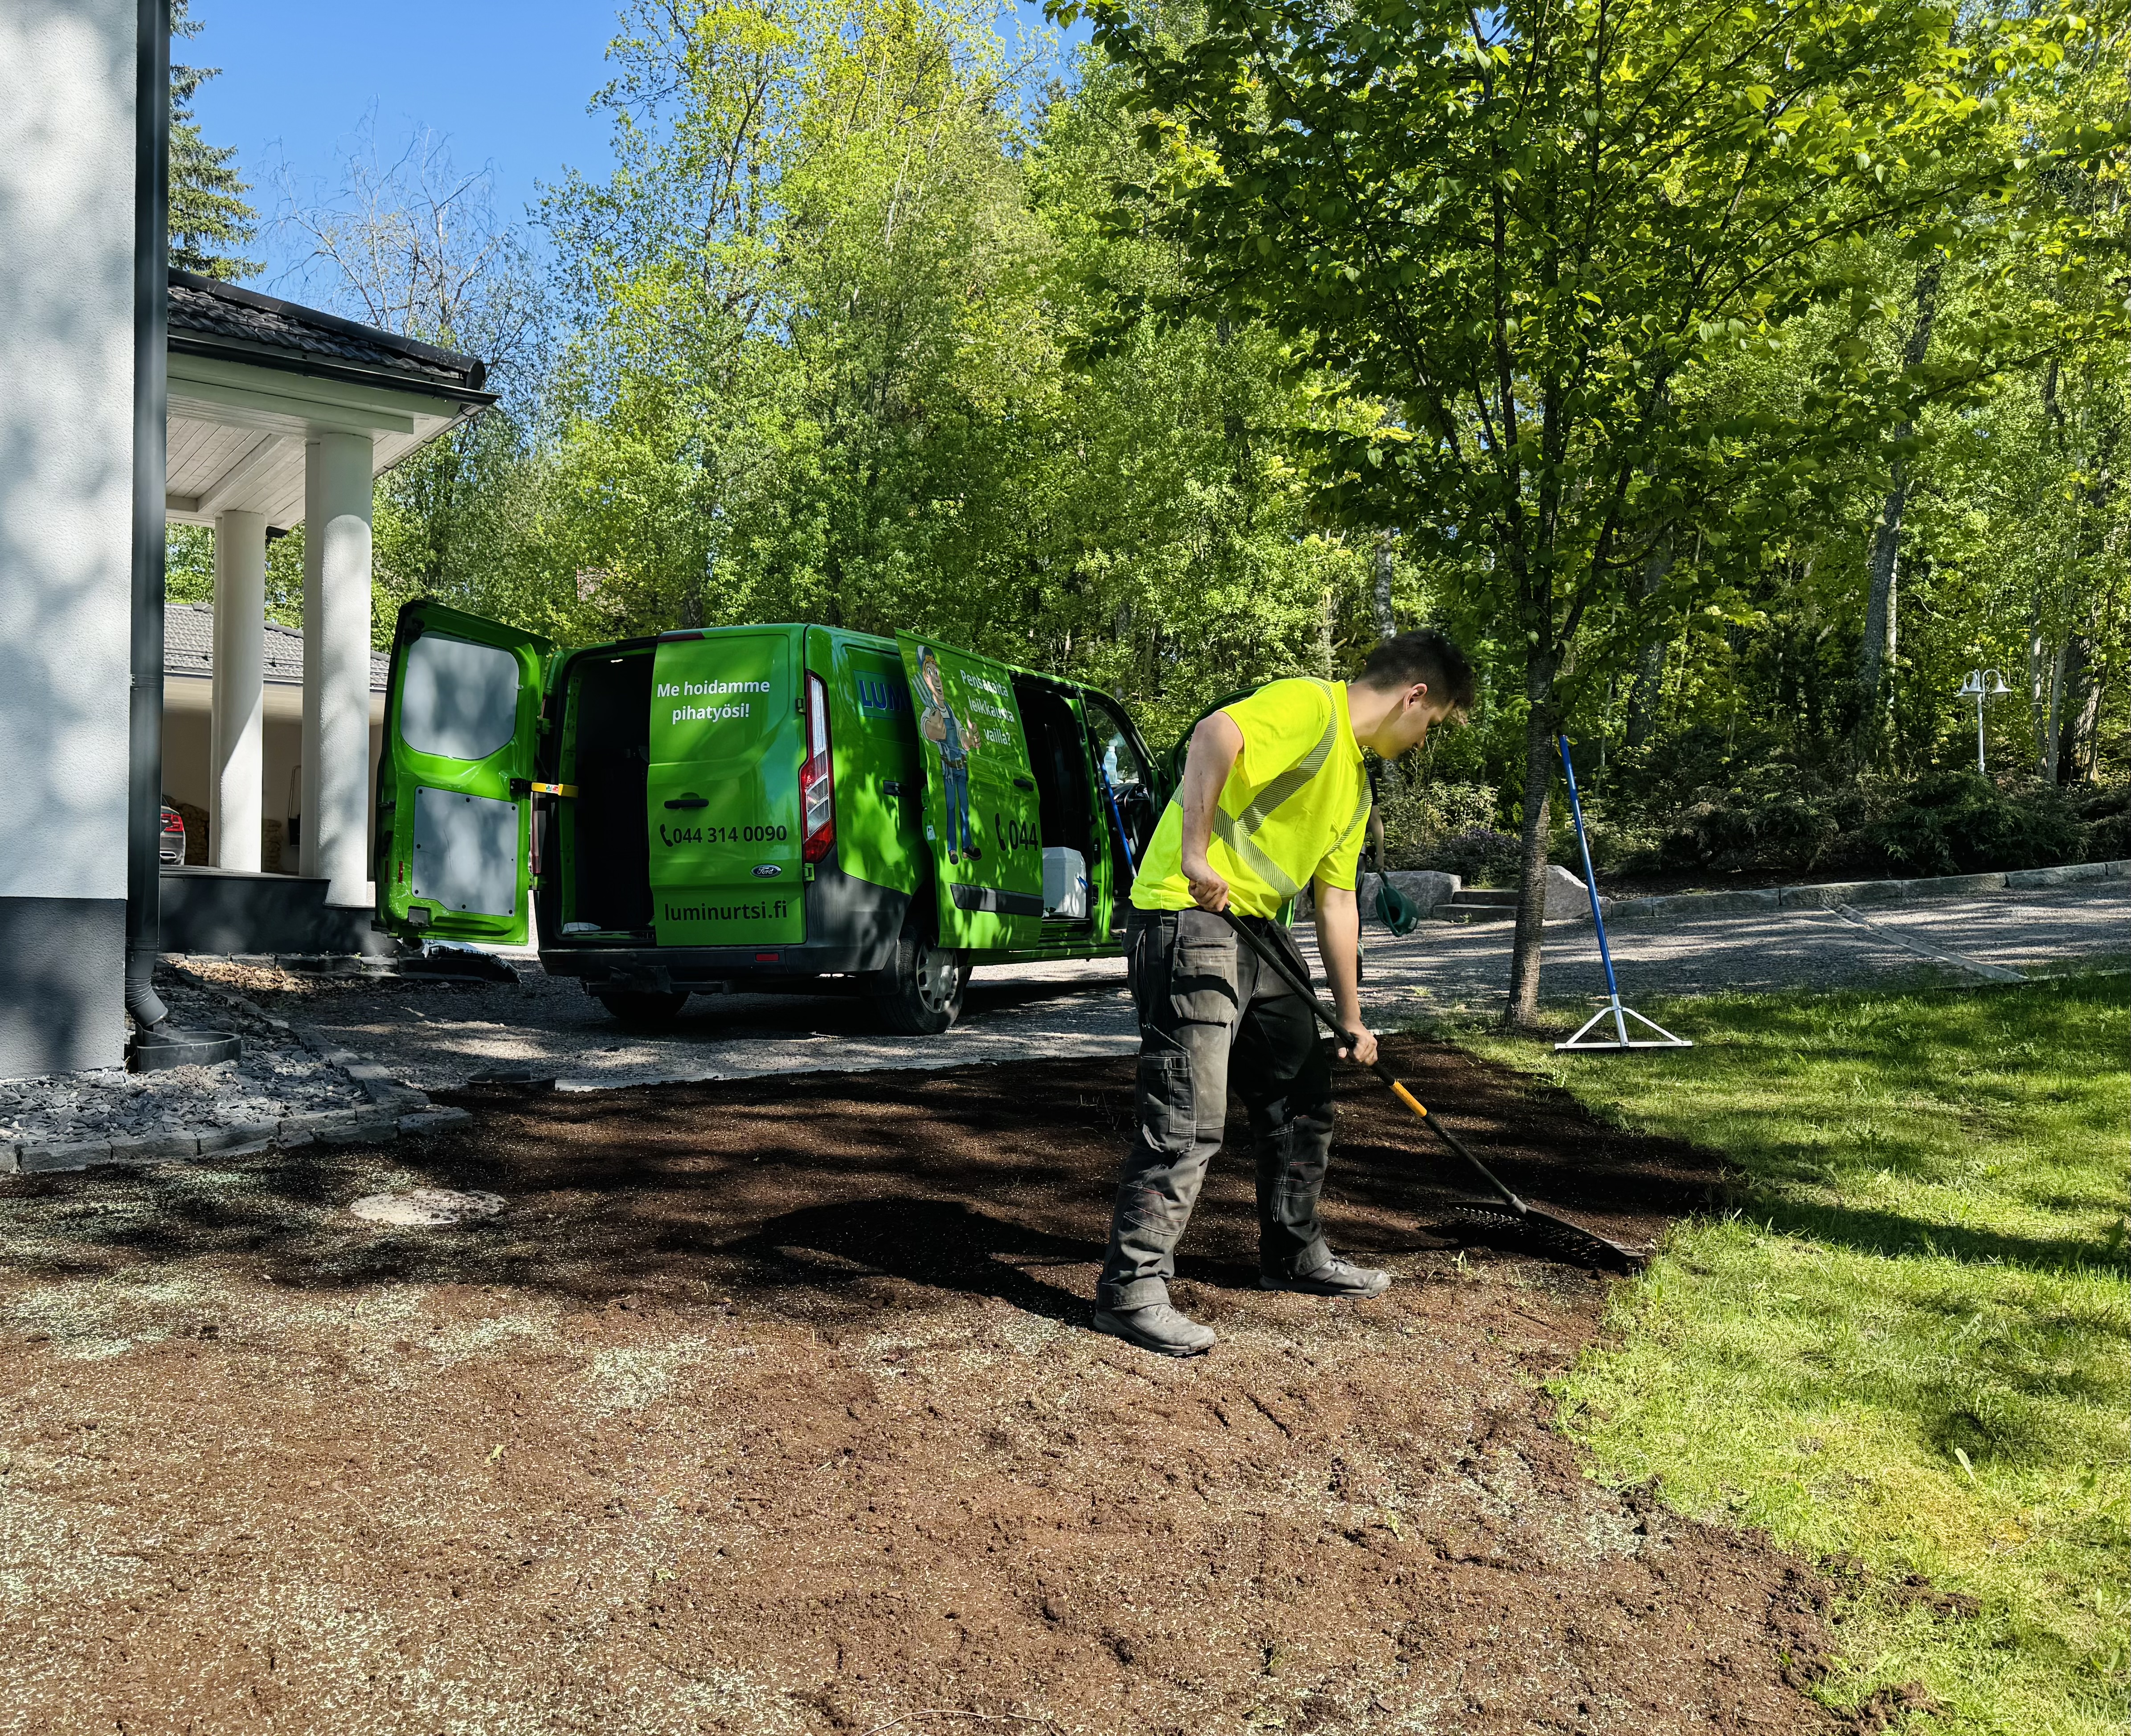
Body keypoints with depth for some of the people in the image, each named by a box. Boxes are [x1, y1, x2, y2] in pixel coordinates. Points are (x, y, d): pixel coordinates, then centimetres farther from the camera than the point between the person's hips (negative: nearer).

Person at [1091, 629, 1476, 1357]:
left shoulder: (1356, 784, 20)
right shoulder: (1311, 705, -10)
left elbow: (1337, 901, 23)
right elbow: (1216, 733, -30)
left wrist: (1351, 1017, 22)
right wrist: (1196, 855, -31)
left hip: (1258, 932, 10)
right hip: (1190, 916, -10)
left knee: (1303, 1096, 17)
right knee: (1189, 1117, -10)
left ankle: (1293, 1255, 33)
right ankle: (1130, 1290, 0)